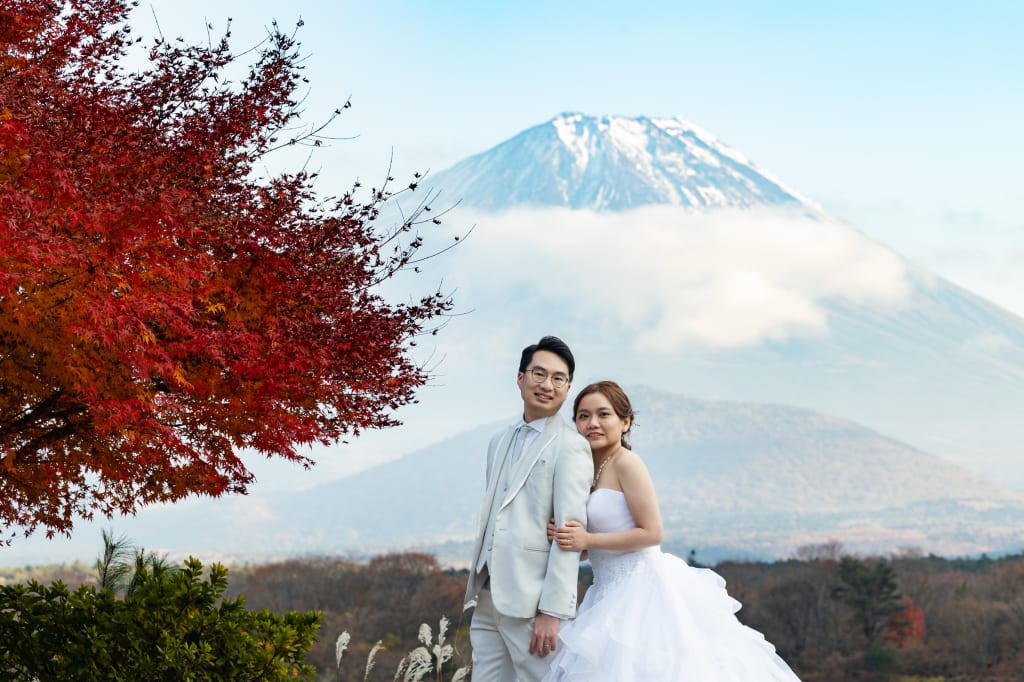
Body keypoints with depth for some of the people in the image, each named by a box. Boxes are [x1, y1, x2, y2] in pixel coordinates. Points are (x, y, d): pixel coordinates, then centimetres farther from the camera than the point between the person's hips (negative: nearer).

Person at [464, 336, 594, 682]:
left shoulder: (570, 446, -6)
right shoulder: (500, 442, 19)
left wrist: (552, 611, -18)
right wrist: (475, 589, 14)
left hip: (532, 601, -7)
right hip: (486, 598, 7)